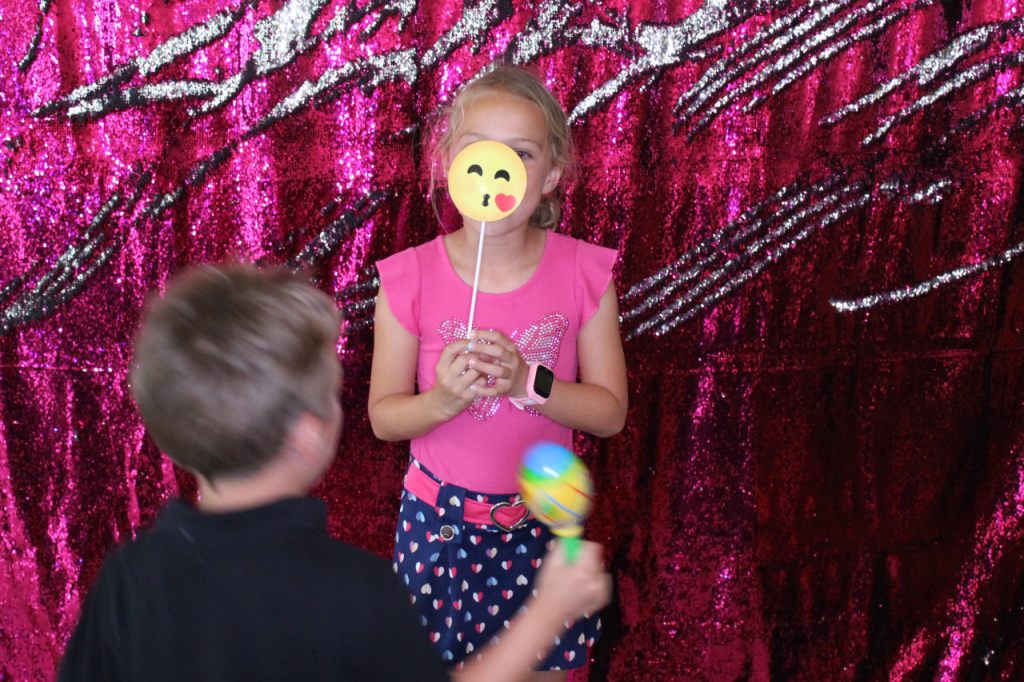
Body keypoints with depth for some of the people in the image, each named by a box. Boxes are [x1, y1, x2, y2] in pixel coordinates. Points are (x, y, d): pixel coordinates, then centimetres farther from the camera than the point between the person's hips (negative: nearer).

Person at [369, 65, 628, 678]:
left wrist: (528, 380, -25)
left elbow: (610, 412, -8)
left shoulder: (583, 273, -9)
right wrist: (443, 397, -26)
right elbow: (383, 417, -6)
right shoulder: (410, 278, -11)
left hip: (542, 519, 1)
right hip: (440, 518, 0)